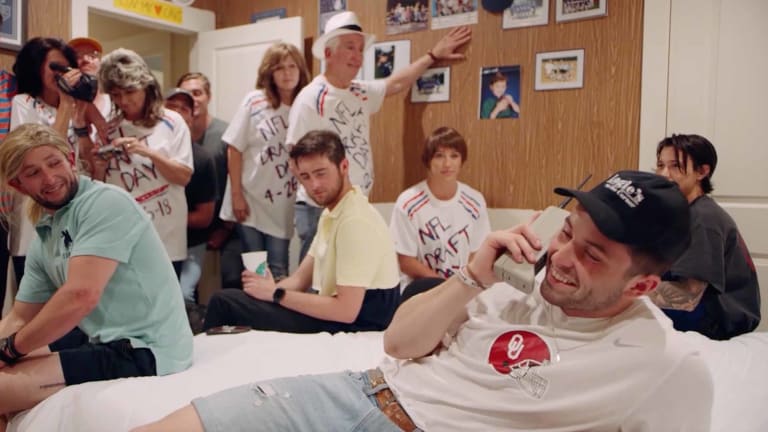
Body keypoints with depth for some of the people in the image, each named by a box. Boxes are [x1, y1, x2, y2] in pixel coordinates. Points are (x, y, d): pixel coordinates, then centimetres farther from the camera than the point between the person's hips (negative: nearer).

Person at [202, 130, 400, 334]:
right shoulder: (331, 213, 10)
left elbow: (346, 311, -25)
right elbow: (301, 280, 10)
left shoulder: (355, 221, -22)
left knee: (223, 302, -7)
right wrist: (269, 288, -10)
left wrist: (276, 294, -16)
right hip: (330, 316, 9)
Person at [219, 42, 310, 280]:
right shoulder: (254, 102, -5)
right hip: (250, 200, 0)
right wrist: (236, 195, -6)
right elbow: (234, 149, -3)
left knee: (277, 271, 5)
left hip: (283, 204, 1)